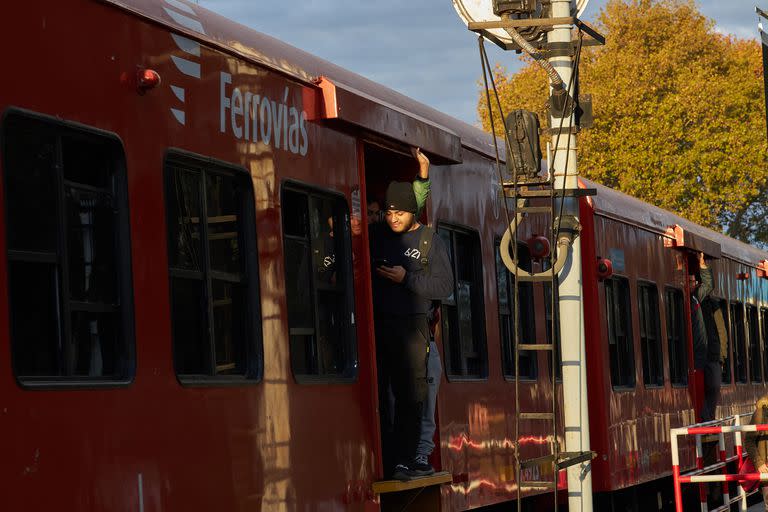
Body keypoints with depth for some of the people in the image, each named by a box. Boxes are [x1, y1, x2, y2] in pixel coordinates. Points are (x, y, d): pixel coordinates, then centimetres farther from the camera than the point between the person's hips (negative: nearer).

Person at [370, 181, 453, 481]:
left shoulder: (430, 241, 4)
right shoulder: (375, 235, 12)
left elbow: (444, 286, -3)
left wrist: (407, 278, -11)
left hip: (410, 324, -2)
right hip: (375, 321, 2)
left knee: (410, 394, -5)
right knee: (375, 392, 0)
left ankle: (404, 459, -2)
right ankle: (383, 459, 6)